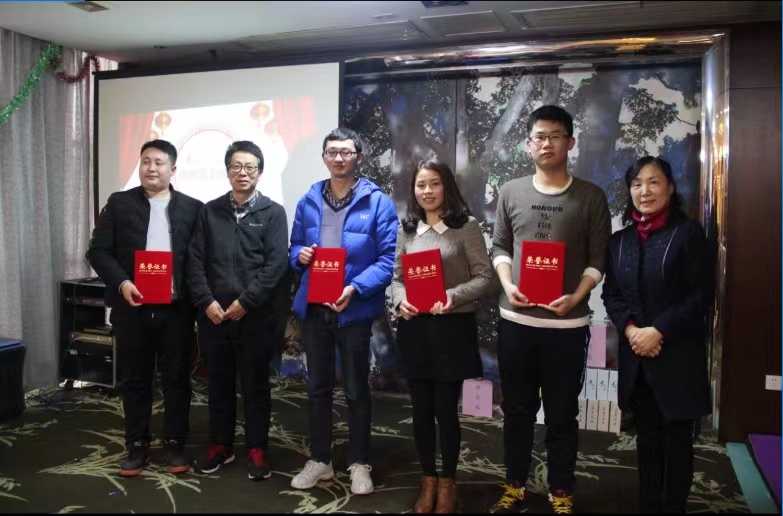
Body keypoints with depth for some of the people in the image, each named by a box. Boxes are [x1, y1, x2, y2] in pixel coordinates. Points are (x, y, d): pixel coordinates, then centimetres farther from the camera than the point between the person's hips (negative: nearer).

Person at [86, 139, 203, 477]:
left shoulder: (192, 208, 4)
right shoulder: (119, 203, 5)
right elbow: (98, 251, 2)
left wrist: (194, 295, -11)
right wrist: (121, 282, -14)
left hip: (176, 308, 0)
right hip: (131, 307, 1)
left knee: (176, 378, 7)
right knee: (133, 380, 9)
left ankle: (175, 445, 21)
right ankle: (137, 446, 23)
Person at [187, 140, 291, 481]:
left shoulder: (273, 213, 1)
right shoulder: (210, 211, 10)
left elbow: (276, 264, -8)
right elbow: (196, 260, 5)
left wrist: (244, 302, -12)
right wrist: (206, 302, -7)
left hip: (256, 315, -3)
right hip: (214, 313, 3)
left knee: (255, 383, 5)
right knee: (218, 382, 12)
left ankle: (257, 450, 18)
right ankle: (220, 445, 27)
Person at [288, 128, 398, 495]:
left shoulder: (378, 202, -7)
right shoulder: (307, 201, 8)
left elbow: (388, 259, -12)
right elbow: (293, 248, 14)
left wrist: (355, 289, -24)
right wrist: (299, 255, -10)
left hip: (355, 309, -4)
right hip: (313, 307, 4)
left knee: (356, 390, 9)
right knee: (317, 387, 15)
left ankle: (359, 464, 25)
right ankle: (319, 460, 31)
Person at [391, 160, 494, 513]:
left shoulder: (466, 226, -3)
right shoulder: (406, 230, 9)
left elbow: (484, 276, -6)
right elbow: (396, 278, 11)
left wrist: (453, 296, -21)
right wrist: (400, 300, -9)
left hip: (452, 328, -3)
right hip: (414, 328, 4)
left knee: (446, 409, 4)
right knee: (421, 409, 10)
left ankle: (447, 484, 23)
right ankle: (428, 481, 28)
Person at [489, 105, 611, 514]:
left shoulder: (591, 197, 0)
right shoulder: (510, 193, 5)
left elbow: (598, 258, -1)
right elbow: (499, 247, 9)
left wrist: (575, 297, -15)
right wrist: (507, 285, -9)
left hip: (567, 324, -2)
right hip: (515, 320, 2)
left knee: (562, 415, 9)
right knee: (517, 410, 13)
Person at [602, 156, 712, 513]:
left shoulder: (689, 233, -4)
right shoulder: (620, 240, 9)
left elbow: (701, 295, -9)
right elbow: (611, 294, 8)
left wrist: (658, 331, -16)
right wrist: (630, 329, -10)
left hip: (679, 354, -4)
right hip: (635, 355, 4)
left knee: (677, 439, 5)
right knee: (647, 438, 13)